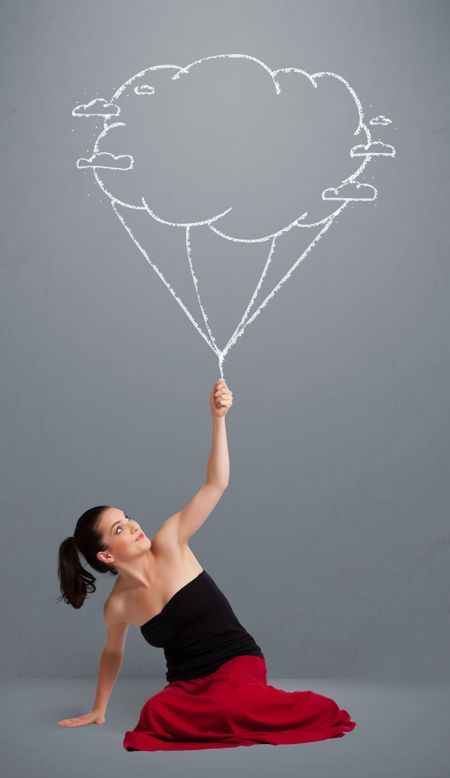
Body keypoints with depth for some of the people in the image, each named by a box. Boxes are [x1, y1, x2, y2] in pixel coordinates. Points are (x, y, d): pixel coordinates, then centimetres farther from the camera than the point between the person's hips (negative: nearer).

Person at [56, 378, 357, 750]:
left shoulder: (167, 544, -9)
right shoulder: (117, 604, -3)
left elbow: (215, 485, -17)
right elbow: (113, 653, 18)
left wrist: (218, 418, -28)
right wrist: (98, 710, 25)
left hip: (238, 662, -2)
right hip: (186, 683, 2)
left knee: (230, 702, -36)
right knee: (154, 717, -30)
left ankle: (314, 710, -4)